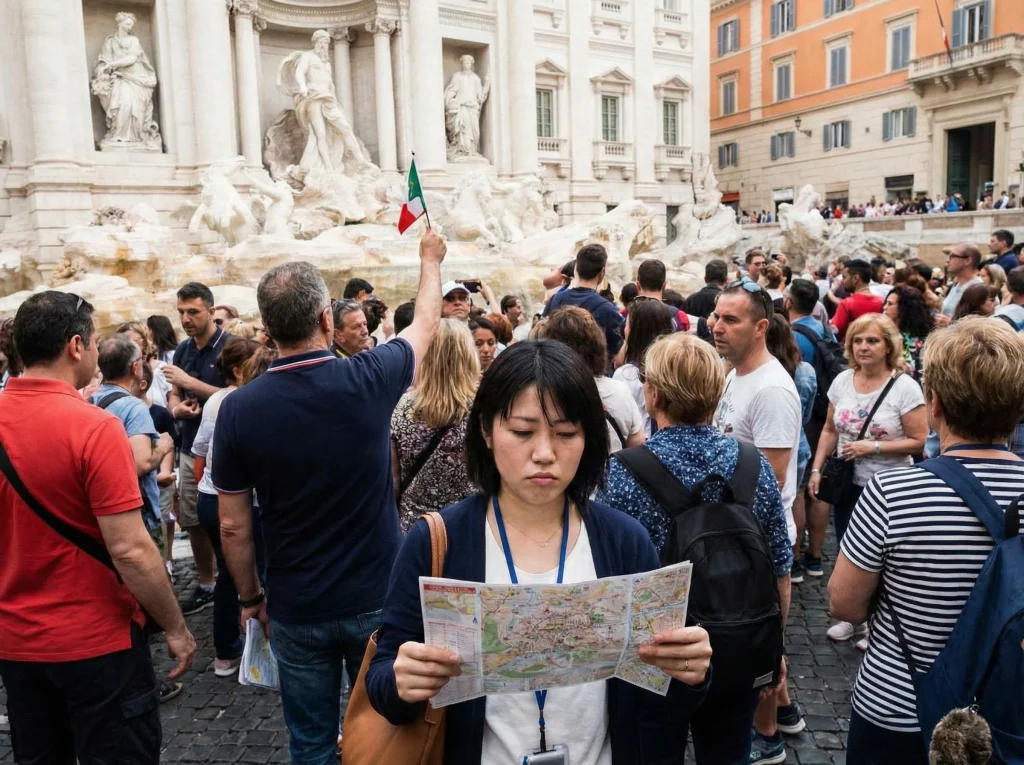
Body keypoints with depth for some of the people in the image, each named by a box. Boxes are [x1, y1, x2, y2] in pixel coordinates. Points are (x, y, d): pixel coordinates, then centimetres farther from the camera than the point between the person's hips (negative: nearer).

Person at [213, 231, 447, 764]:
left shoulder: (238, 408, -12)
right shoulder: (368, 379, -15)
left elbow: (233, 528, -5)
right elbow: (426, 325, 6)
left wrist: (250, 597, 11)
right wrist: (430, 258, 23)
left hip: (296, 609, 1)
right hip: (378, 598, 0)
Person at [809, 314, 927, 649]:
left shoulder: (904, 387, -14)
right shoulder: (842, 381, 1)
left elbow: (918, 441, -13)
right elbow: (830, 429, 9)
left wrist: (873, 448, -21)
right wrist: (817, 468, 2)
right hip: (847, 483, 5)